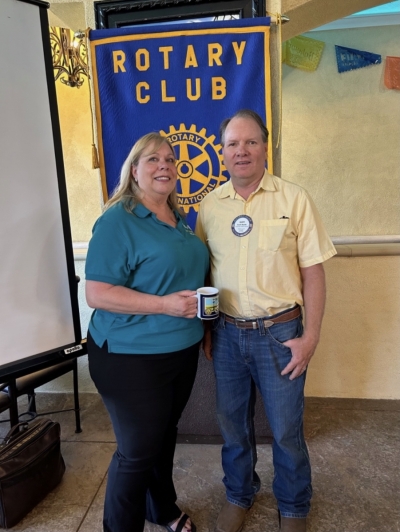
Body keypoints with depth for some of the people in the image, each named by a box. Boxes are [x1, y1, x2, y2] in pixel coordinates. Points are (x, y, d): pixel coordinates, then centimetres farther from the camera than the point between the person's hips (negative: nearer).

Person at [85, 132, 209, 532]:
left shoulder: (178, 220, 9)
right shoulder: (117, 221, -16)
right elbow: (96, 293, -22)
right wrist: (164, 305, -27)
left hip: (182, 351, 8)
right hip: (132, 357, -7)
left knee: (165, 436, 24)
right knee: (138, 450, 7)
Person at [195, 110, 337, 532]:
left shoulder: (294, 199, -7)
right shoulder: (210, 205, 2)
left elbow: (313, 273, -5)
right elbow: (202, 271, 8)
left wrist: (310, 336, -8)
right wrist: (206, 328, 8)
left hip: (279, 333, -2)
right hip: (226, 333, 3)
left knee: (286, 430, 13)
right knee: (232, 423, 19)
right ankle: (238, 494, 46)